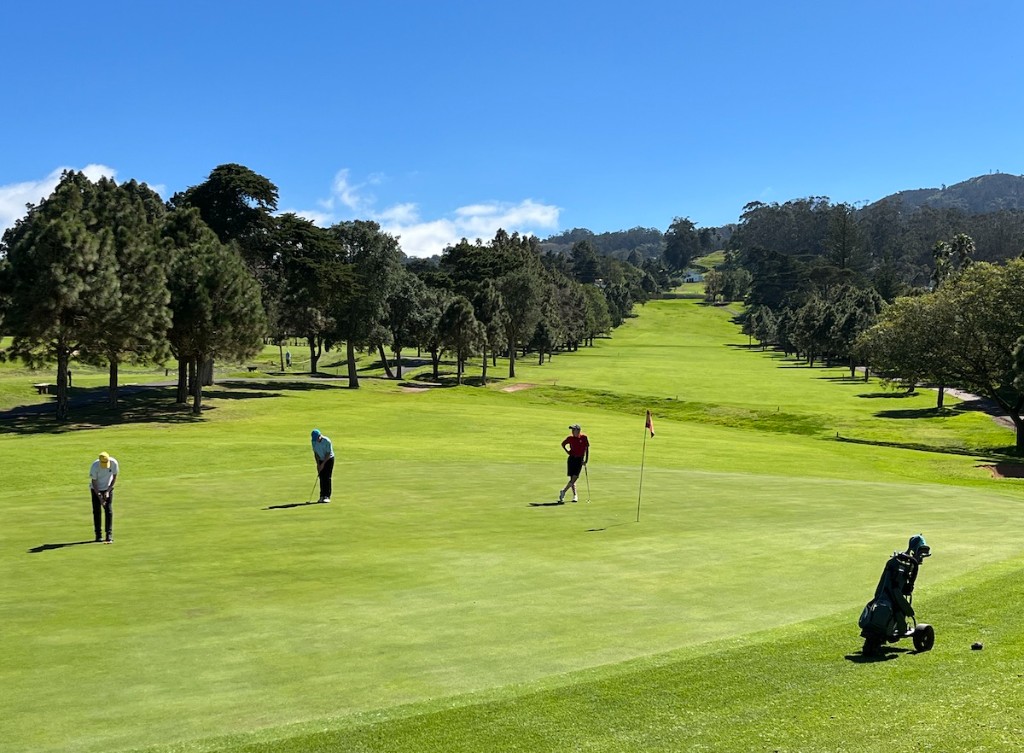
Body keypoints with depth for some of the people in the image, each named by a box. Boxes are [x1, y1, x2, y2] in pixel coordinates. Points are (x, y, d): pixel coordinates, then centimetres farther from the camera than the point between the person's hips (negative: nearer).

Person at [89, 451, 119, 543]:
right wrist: (100, 497, -22)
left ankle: (109, 535, -4)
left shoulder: (114, 463, -23)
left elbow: (114, 477, -8)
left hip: (108, 488, 1)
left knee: (109, 510, -6)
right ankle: (98, 535, 4)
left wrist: (108, 491, -12)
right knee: (96, 511, -4)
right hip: (96, 489, -1)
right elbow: (94, 482, -19)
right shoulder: (95, 466, -28)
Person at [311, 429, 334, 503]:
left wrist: (323, 464, -18)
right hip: (321, 460, 5)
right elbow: (315, 453, 0)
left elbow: (328, 454, -19)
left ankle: (327, 496, -10)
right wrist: (318, 464, -6)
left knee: (327, 478, -11)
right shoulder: (314, 441, -8)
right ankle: (322, 496, 4)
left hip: (329, 459, -5)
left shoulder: (327, 441, -24)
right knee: (322, 479, 0)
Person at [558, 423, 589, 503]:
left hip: (580, 460, -1)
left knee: (574, 478, -10)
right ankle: (575, 495, 8)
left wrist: (586, 460, -3)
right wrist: (567, 451, 4)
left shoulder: (584, 437, -6)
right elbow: (563, 444, 18)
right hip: (571, 458, 1)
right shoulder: (570, 438, 0)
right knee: (572, 479, -1)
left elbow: (587, 448, 0)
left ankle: (563, 491, 3)